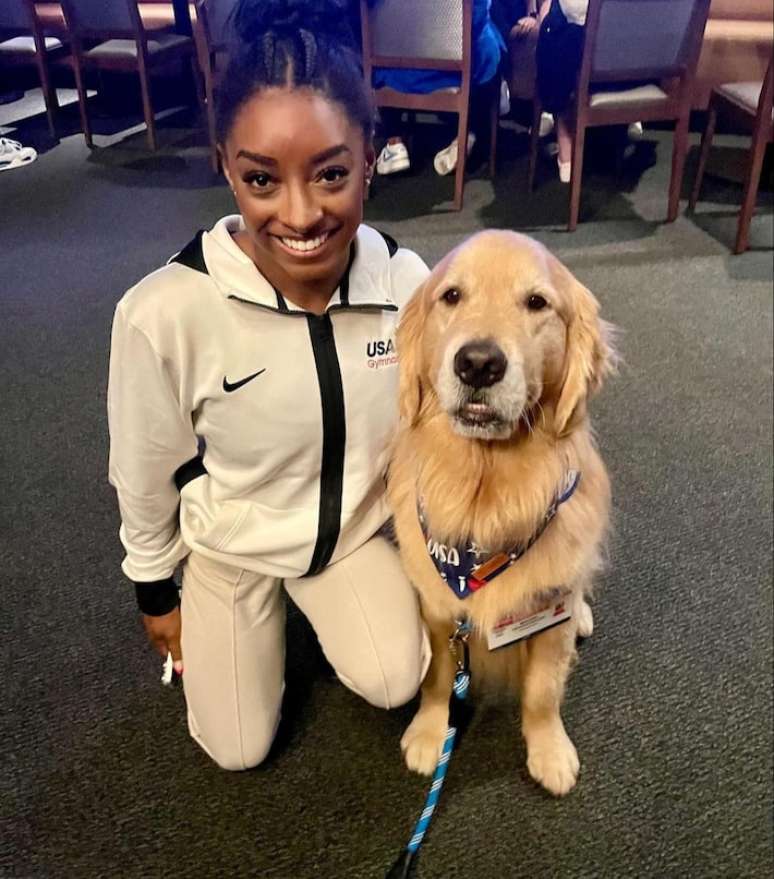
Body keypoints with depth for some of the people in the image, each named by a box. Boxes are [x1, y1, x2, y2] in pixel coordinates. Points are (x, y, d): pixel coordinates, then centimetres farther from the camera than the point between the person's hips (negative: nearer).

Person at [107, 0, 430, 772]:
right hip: (229, 544, -1)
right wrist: (154, 590, 0)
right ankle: (267, 612, 37)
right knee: (238, 750, 10)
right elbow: (146, 472, -14)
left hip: (355, 527, 2)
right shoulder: (165, 312, -33)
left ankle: (314, 597, 20)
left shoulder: (406, 281, -24)